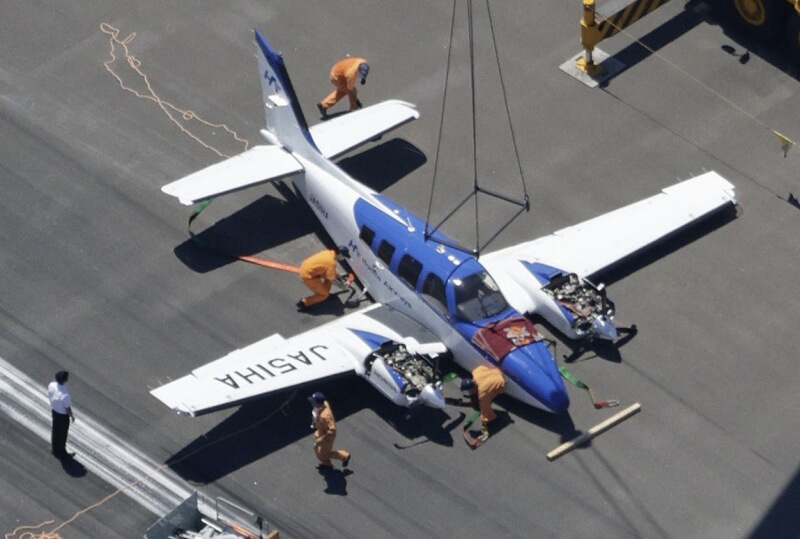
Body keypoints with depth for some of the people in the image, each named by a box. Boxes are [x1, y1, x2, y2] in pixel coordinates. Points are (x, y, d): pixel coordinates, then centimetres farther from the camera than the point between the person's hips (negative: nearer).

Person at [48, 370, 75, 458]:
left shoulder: (51, 385, -19)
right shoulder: (64, 394, -39)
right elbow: (67, 408, -25)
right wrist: (72, 416, -5)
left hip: (54, 410, 7)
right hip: (63, 414, -7)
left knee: (55, 429, 28)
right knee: (62, 433, 16)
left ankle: (55, 449, 49)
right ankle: (61, 453, 37)